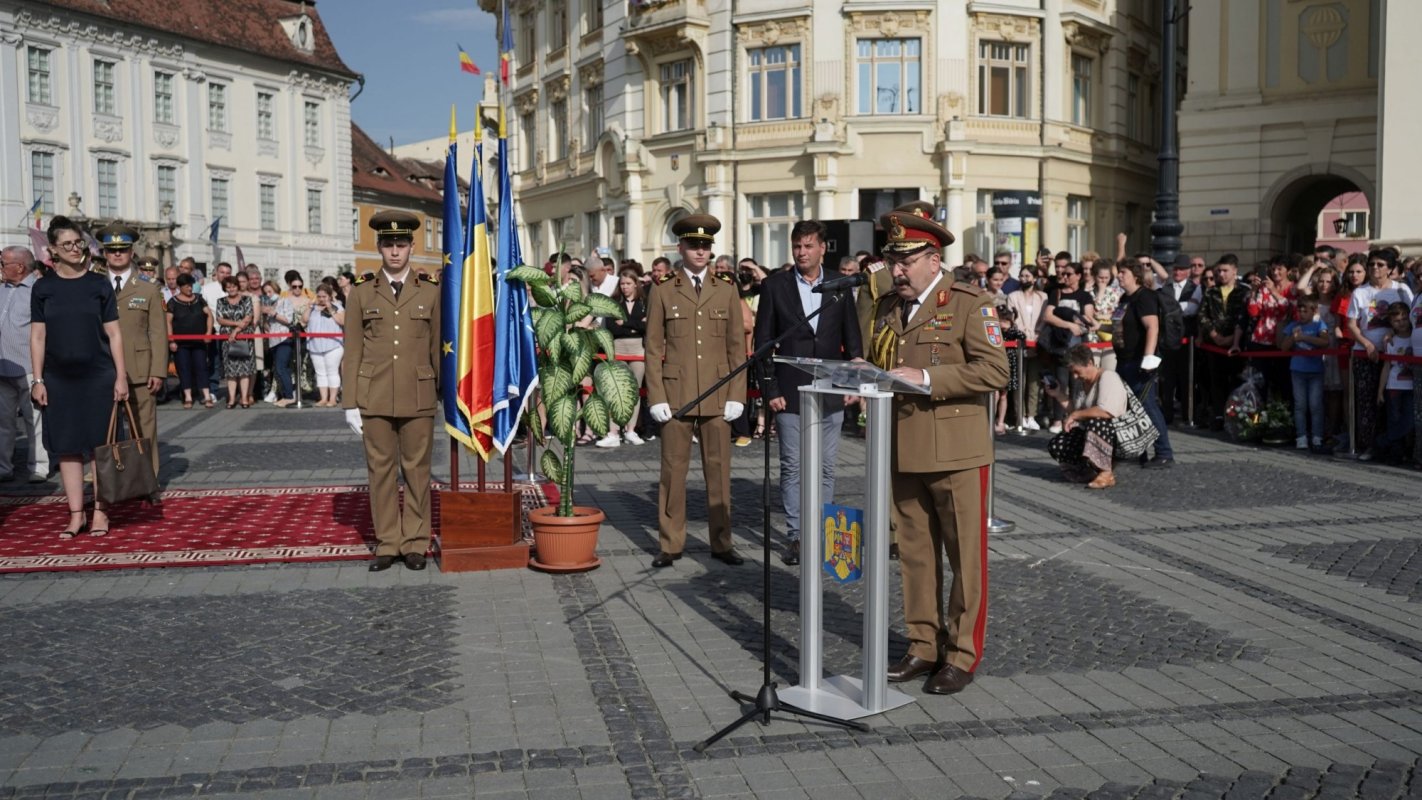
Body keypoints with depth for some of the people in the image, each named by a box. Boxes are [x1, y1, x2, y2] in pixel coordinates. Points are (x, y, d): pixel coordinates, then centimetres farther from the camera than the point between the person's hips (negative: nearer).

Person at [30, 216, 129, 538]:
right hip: (59, 378, 1)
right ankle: (76, 514, 11)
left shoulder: (99, 284, 2)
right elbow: (38, 336, 5)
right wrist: (37, 380, -1)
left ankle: (100, 512, 10)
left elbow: (114, 333, 1)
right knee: (67, 447, 4)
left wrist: (121, 376, -4)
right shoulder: (43, 288, 4)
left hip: (98, 377, -1)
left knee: (99, 445, 2)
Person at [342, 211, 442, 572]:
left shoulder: (431, 292, 5)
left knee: (417, 470, 5)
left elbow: (439, 349, 7)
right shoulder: (361, 294, 6)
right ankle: (387, 543, 14)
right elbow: (352, 353, 5)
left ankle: (416, 542, 15)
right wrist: (350, 403, 1)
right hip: (374, 398, 1)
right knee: (380, 470, 5)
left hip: (418, 397, 0)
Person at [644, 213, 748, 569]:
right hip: (676, 395, -1)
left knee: (718, 469, 5)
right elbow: (653, 348, 3)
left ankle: (721, 542, 15)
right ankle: (670, 544, 12)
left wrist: (736, 395, 0)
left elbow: (737, 348, 8)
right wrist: (656, 397, -5)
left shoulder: (727, 291, 9)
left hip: (717, 396, 1)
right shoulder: (663, 292, 4)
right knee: (673, 469, 3)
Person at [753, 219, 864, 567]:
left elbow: (853, 340, 9)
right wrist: (769, 389, -5)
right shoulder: (775, 285, 1)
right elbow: (763, 341, 1)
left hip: (830, 392, 2)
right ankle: (795, 535, 8)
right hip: (790, 392, -1)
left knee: (825, 467, 7)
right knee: (793, 467, 1)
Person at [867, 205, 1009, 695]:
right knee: (915, 555, 13)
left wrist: (926, 378, -21)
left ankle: (962, 655, 13)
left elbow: (995, 370, -16)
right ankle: (923, 646, 24)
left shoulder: (970, 303, -6)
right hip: (902, 452, 6)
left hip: (956, 452, -6)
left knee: (965, 558, 3)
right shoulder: (887, 307, 13)